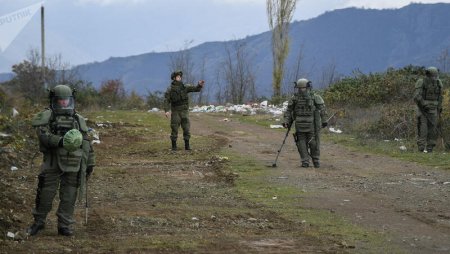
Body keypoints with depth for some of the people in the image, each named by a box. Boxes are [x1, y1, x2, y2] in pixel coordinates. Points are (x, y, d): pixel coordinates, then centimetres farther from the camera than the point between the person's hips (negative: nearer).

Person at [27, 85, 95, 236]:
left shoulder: (78, 120, 14)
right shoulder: (46, 117, 2)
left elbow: (86, 143, 16)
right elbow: (43, 135, -15)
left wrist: (90, 163, 14)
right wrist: (60, 141, -30)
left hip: (73, 166, 3)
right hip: (52, 165, -3)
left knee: (69, 197, 3)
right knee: (45, 195, 2)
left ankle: (64, 226, 11)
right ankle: (39, 222, 18)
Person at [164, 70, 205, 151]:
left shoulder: (185, 87, 4)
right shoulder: (170, 89, -4)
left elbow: (196, 89, -2)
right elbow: (166, 100, -9)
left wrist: (200, 85, -23)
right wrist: (167, 110, -23)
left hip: (185, 111, 2)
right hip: (175, 112, -2)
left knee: (186, 129, 1)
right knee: (174, 129, 0)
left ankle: (187, 145, 8)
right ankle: (174, 146, 9)